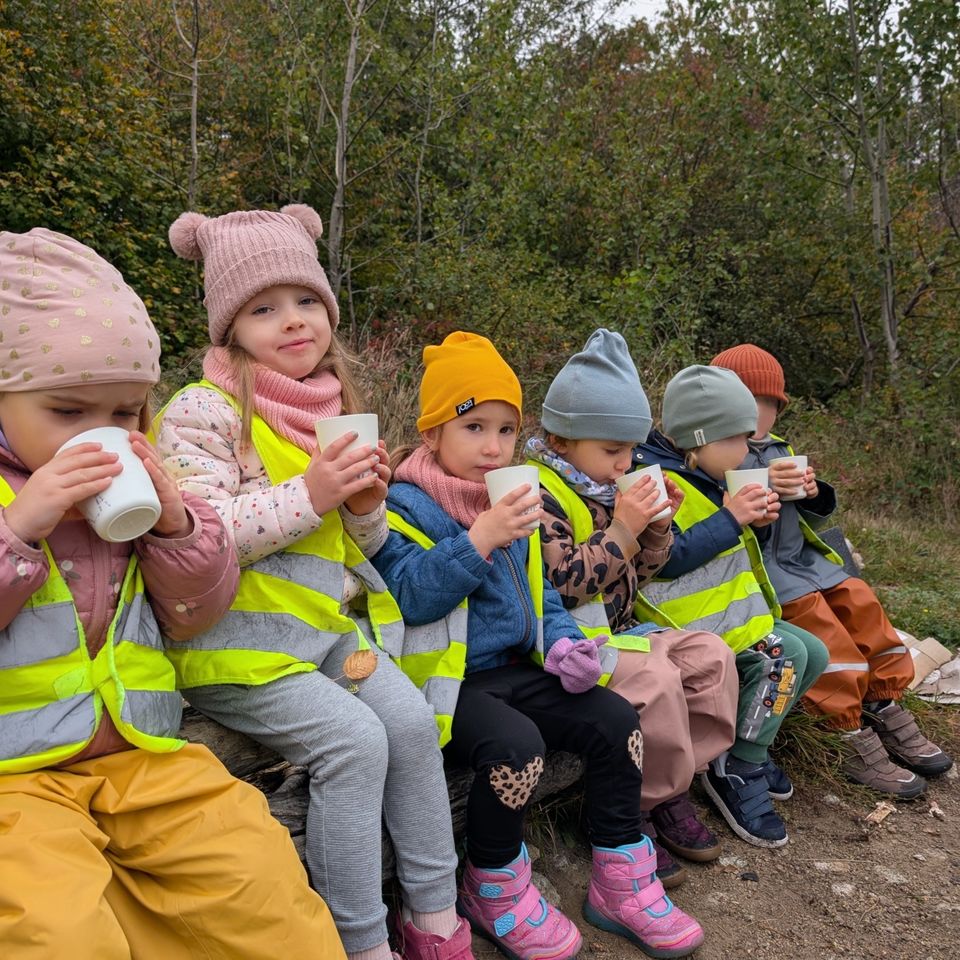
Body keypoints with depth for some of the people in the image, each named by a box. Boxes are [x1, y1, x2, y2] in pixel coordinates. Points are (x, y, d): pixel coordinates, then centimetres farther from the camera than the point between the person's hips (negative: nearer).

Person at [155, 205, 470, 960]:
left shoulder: (333, 411, 12)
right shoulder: (205, 410, -9)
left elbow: (362, 546, 16)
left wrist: (366, 505, -7)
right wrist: (308, 495, -24)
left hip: (328, 624, 7)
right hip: (237, 640, -6)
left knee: (412, 720, -9)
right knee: (354, 738, -21)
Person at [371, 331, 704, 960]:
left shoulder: (516, 504, 13)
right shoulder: (406, 504, -9)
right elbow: (409, 594, -22)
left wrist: (562, 645, 1)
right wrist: (480, 540, -30)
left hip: (515, 671, 7)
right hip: (446, 680, -7)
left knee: (615, 719, -7)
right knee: (516, 744, -31)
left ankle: (623, 883, 9)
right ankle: (493, 892, -2)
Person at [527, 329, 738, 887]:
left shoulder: (607, 489, 12)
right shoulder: (541, 496, -16)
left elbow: (641, 570, 17)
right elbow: (560, 584, -25)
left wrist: (657, 528, -2)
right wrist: (620, 532, -25)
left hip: (619, 627, 9)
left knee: (710, 654, -4)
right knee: (655, 677, -29)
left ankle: (673, 785, 6)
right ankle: (635, 810, -8)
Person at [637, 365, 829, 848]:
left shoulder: (702, 479, 13)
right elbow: (666, 559, -25)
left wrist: (753, 519, 2)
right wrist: (730, 520, -24)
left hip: (727, 611, 11)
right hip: (690, 624, -11)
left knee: (813, 653, 8)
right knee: (783, 654, -23)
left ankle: (749, 744, 19)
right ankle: (737, 772, -6)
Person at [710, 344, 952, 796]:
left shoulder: (779, 451, 16)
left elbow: (809, 520, 20)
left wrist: (812, 494, -3)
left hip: (801, 557, 8)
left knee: (861, 605, -2)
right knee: (821, 625, -20)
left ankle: (886, 710, 15)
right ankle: (856, 742, -9)